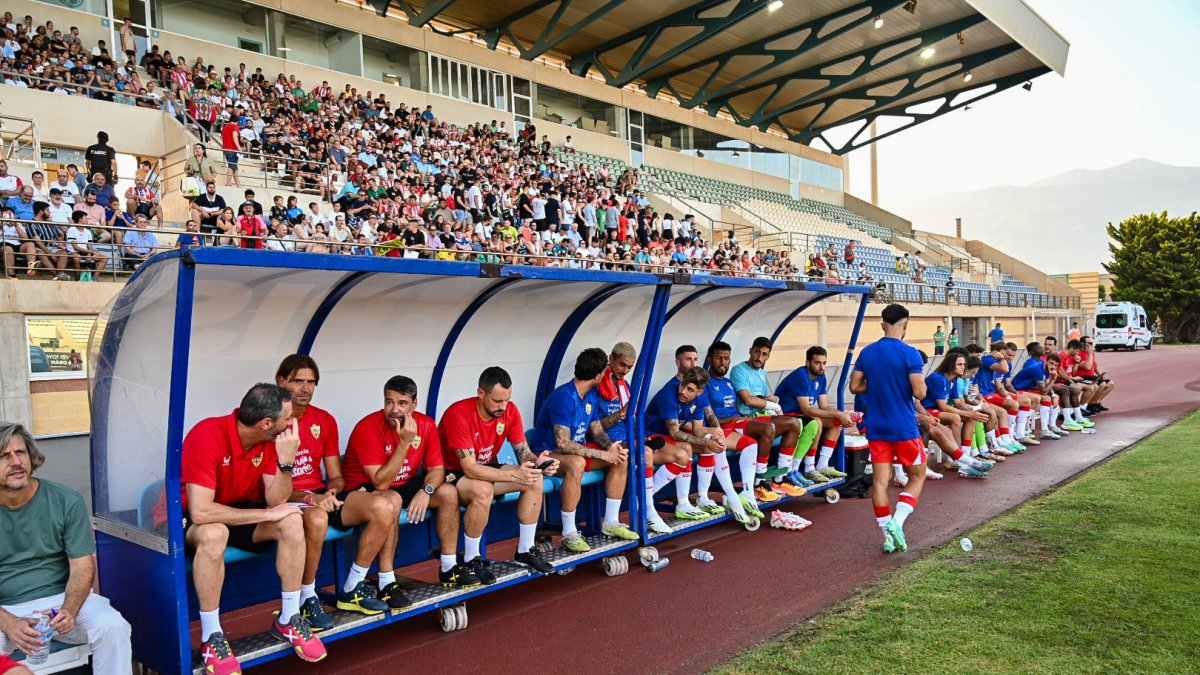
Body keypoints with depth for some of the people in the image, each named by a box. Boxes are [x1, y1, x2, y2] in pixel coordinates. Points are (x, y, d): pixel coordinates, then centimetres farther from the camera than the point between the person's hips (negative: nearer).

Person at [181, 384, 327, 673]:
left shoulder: (272, 438, -11)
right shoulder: (207, 435, -30)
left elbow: (276, 502, -13)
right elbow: (201, 512, -36)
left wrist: (286, 460, -31)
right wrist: (268, 514, -29)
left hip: (242, 512, 5)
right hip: (191, 519, -5)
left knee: (292, 521, -22)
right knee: (214, 534, -39)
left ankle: (287, 620, -6)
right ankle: (211, 637, -22)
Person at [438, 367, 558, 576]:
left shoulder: (510, 411, -11)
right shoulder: (459, 415, -30)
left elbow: (524, 453, -6)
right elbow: (470, 469, -32)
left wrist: (537, 462, -31)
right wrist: (514, 474, -38)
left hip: (486, 468, 7)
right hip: (450, 473, -6)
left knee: (535, 480, -13)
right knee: (483, 490, -37)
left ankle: (525, 551, 1)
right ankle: (471, 560, -16)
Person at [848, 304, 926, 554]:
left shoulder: (867, 352, 3)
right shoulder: (909, 354, -12)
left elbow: (854, 386, 7)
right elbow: (919, 393, -17)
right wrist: (920, 382, 4)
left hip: (876, 427, 4)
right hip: (904, 428, -4)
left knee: (880, 481, 6)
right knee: (917, 476, 12)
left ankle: (887, 535, 9)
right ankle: (896, 522, -5)